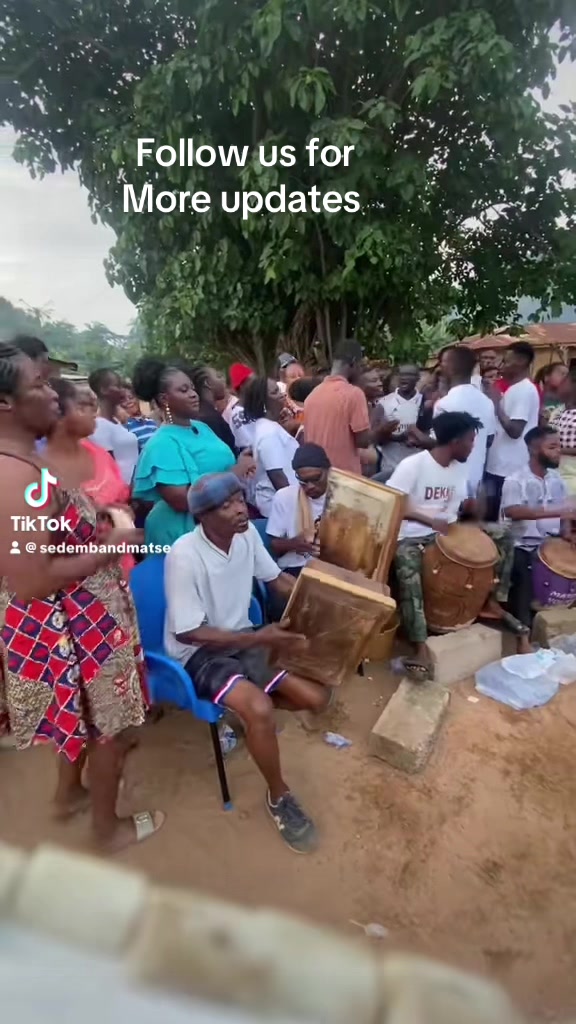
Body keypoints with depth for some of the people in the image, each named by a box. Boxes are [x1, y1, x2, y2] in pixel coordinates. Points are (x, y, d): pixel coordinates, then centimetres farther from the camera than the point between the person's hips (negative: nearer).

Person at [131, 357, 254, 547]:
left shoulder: (202, 427, 7)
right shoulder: (162, 444, -17)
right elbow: (182, 501, -25)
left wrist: (241, 467, -7)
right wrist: (235, 473, -20)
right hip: (186, 532, -8)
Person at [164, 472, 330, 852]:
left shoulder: (247, 534, -9)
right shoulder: (184, 556, -27)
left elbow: (278, 579, 5)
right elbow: (187, 632, -23)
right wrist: (258, 639, -27)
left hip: (244, 638, 6)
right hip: (199, 652, -6)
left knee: (317, 697, -6)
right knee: (260, 708, -30)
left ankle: (247, 709, 21)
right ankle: (279, 797, 0)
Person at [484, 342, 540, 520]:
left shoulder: (524, 391, -13)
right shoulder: (516, 389, 16)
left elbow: (515, 431, -21)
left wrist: (497, 405, -14)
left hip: (510, 469, -9)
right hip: (500, 465, 9)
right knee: (493, 514, 14)